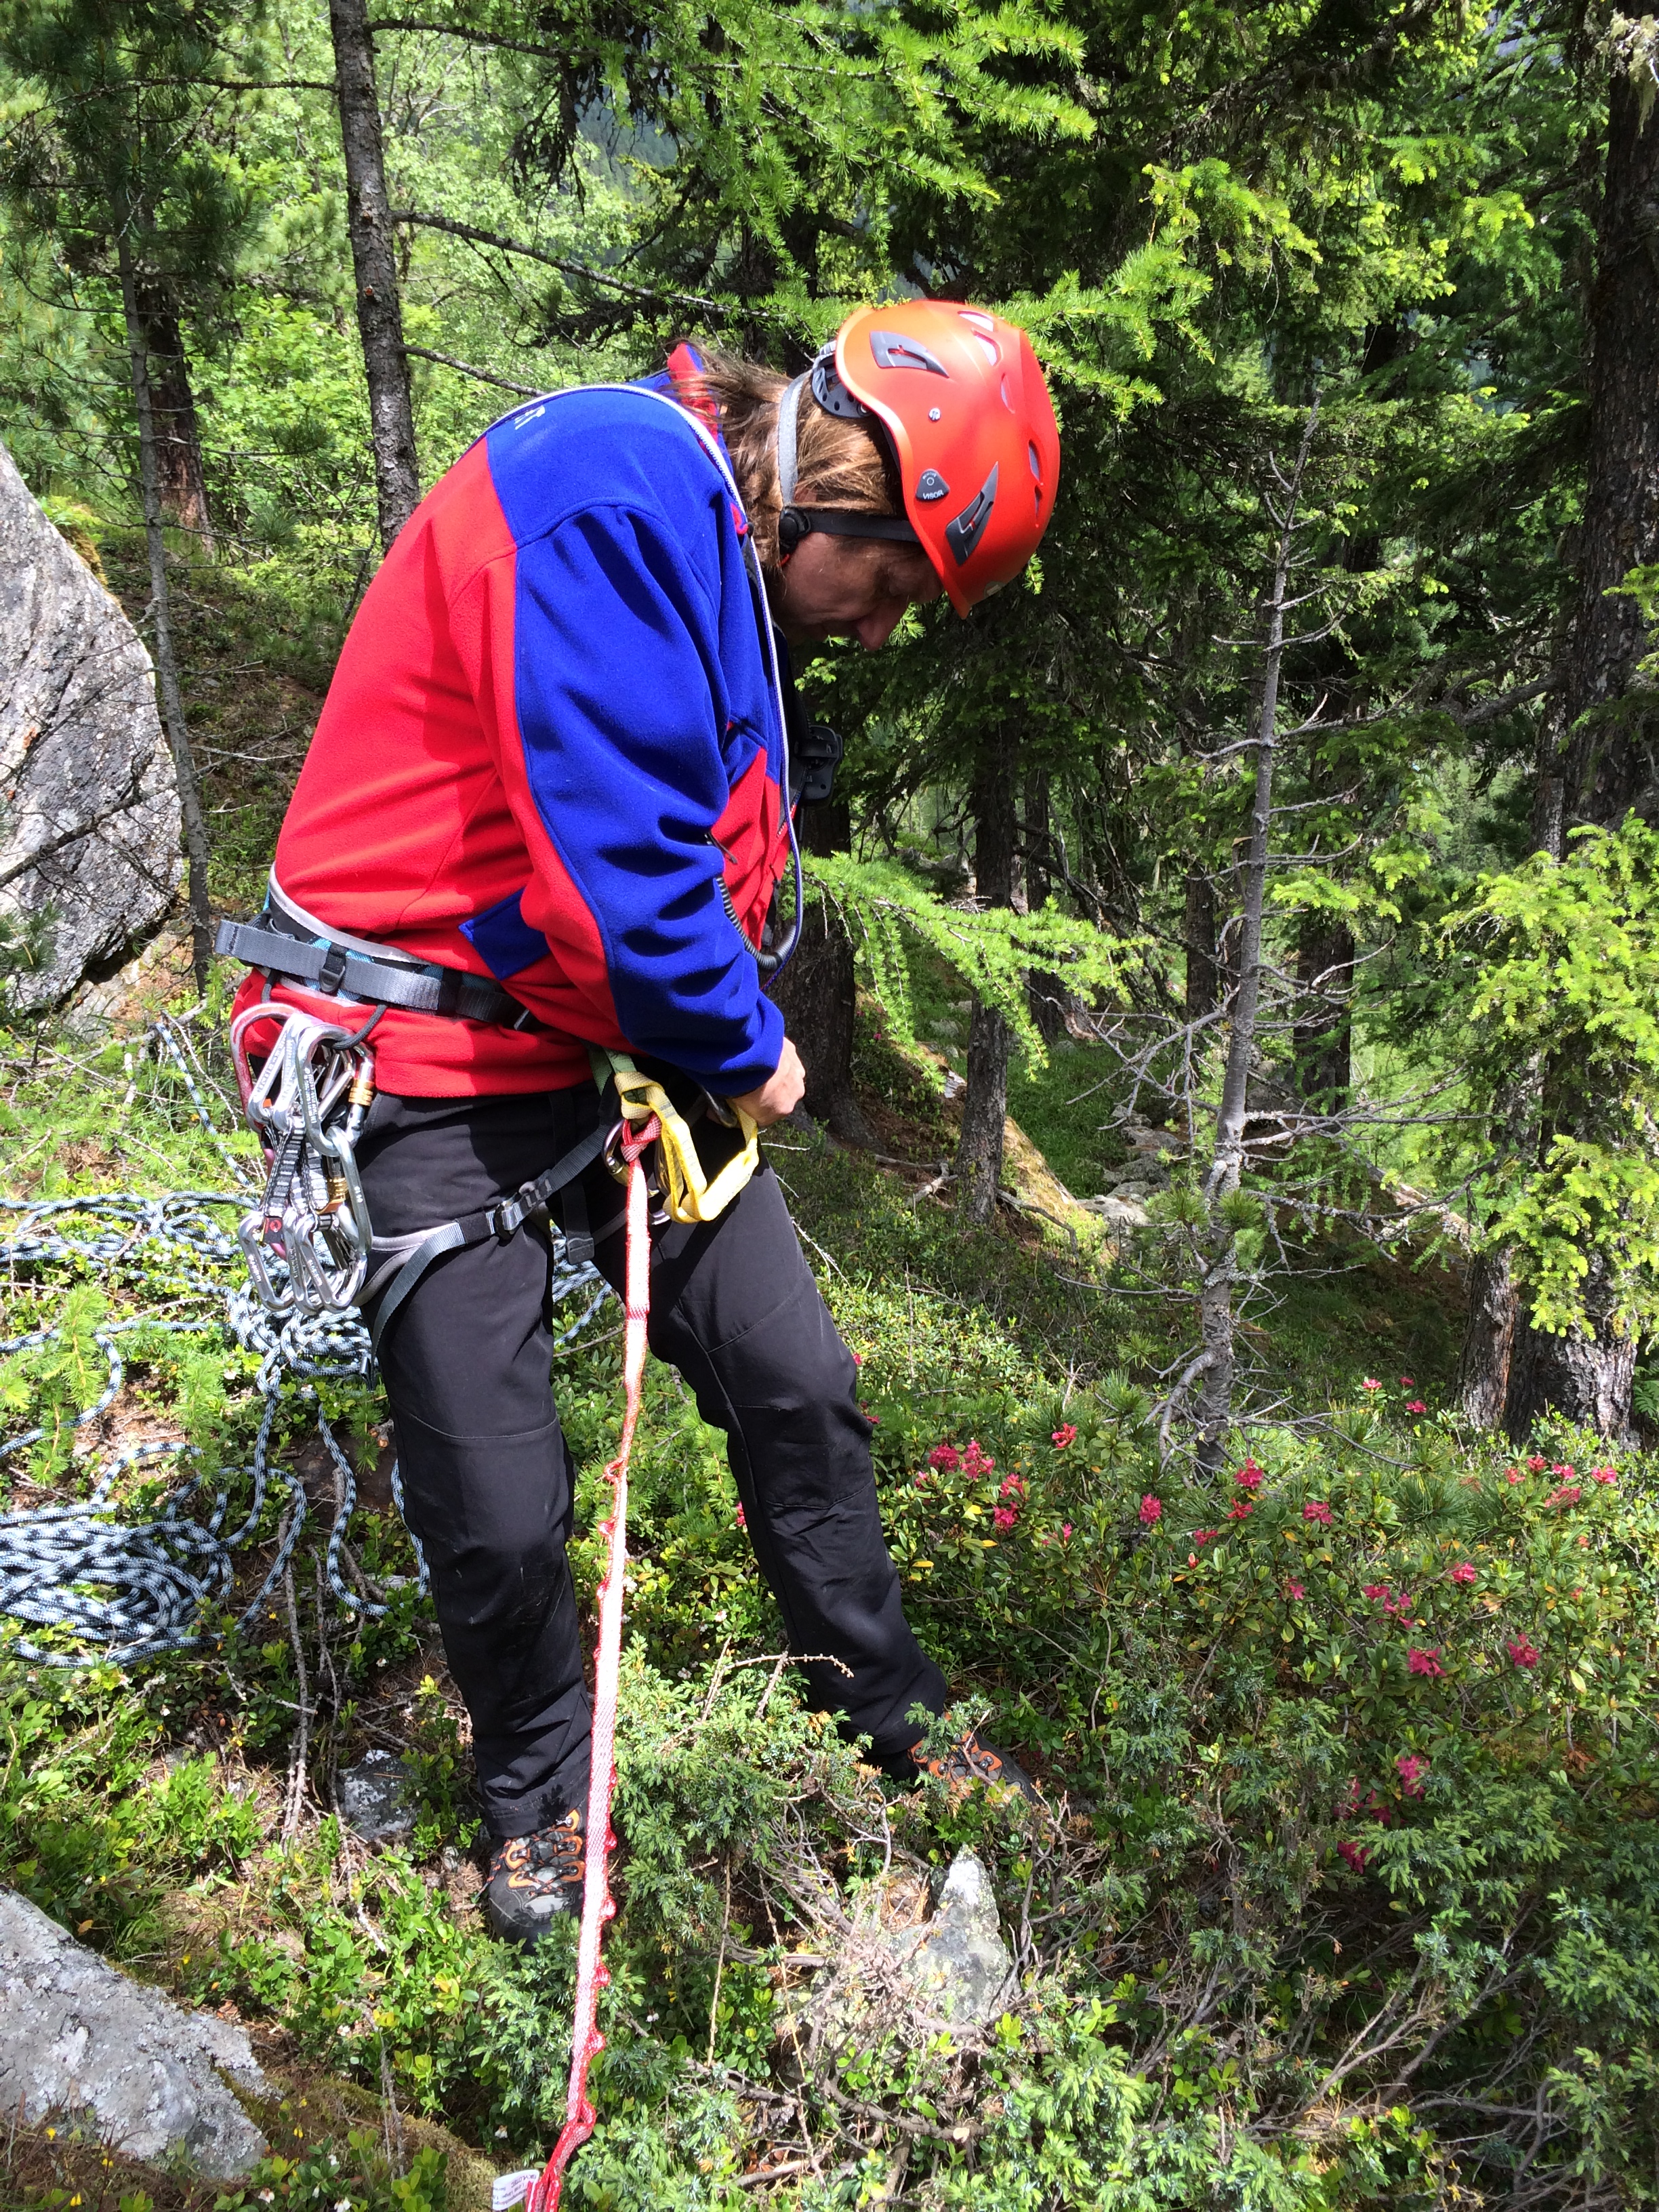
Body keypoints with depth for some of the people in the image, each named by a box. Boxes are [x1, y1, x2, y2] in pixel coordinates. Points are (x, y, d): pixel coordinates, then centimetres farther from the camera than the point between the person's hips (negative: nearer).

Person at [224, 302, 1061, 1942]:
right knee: (498, 1506, -1)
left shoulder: (742, 560, 11)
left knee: (796, 1381, 8)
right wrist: (745, 1049, -11)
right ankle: (537, 1801, 27)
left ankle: (886, 1721, 28)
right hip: (435, 1064, -8)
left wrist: (728, 1040, 5)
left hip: (630, 1042, 9)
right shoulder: (614, 487, -22)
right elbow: (608, 840, -27)